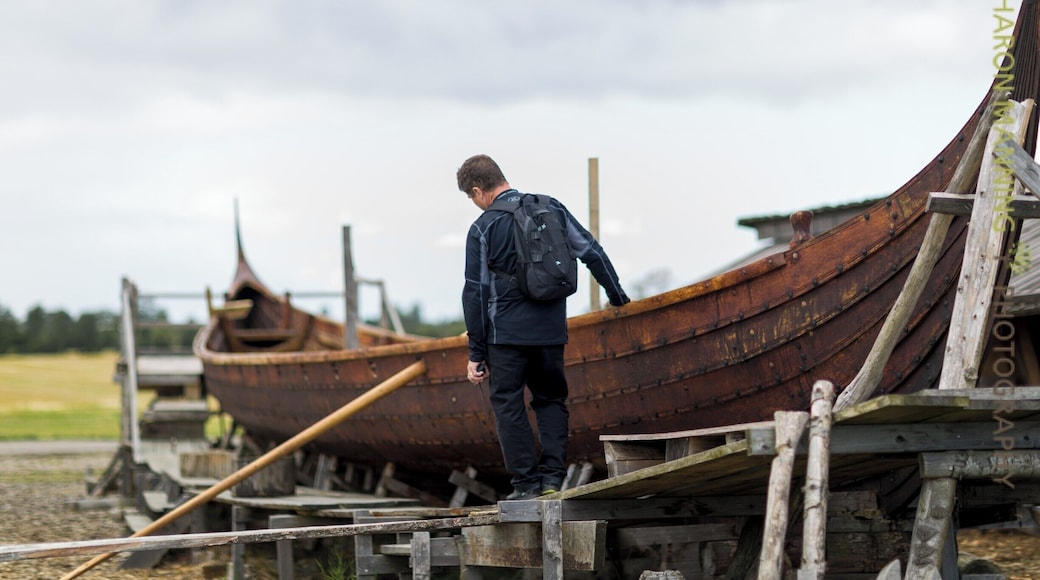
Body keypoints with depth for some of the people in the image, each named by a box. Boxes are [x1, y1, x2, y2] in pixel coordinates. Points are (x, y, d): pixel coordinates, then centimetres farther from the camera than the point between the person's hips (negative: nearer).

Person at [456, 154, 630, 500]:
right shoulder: (551, 208, 6)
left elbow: (475, 293, -5)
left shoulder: (482, 229, -6)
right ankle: (552, 477, 4)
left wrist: (476, 353, 0)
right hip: (551, 329, 4)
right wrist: (617, 296, 22)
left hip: (506, 332, -4)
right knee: (551, 400, 15)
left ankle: (526, 482, 0)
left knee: (508, 404, 4)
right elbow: (592, 253, 8)